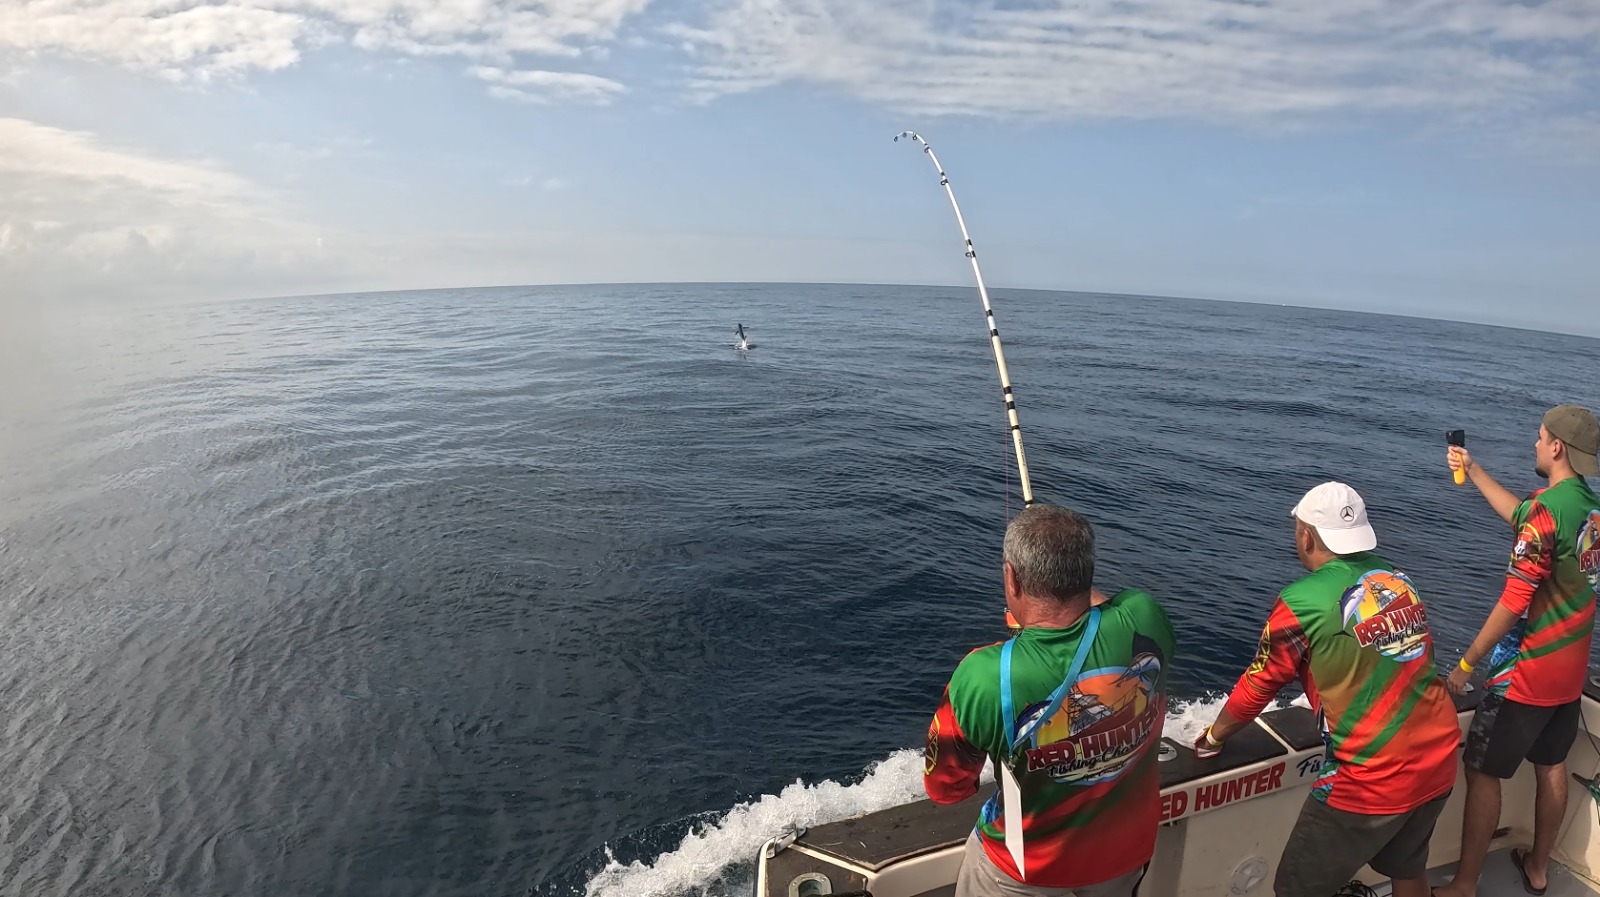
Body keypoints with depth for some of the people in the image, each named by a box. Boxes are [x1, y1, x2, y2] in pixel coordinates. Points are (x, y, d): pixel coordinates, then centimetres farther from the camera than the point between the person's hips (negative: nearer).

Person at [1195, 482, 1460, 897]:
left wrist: (1212, 737, 12)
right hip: (1438, 762, 7)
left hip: (1371, 779, -7)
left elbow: (1257, 688, -5)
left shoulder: (1302, 602, -15)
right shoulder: (1400, 580, 4)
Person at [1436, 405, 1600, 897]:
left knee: (1481, 771, 1)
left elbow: (1514, 602, -24)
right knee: (1551, 765, 21)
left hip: (1529, 670, -8)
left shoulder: (1549, 508, -24)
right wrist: (1473, 471, 24)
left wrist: (1465, 665, -17)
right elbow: (1521, 518, 22)